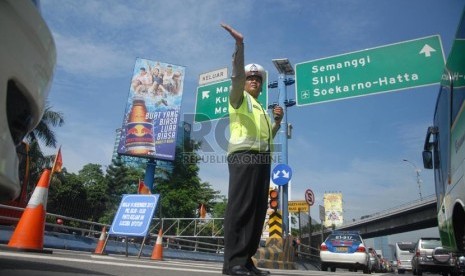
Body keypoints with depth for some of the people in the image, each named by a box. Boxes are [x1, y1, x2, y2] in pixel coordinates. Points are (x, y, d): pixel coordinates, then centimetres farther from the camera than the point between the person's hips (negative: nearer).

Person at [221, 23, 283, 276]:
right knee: (240, 206, -17)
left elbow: (269, 136, 35)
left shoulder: (261, 110, 34)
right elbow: (236, 76, -7)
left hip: (262, 158, 8)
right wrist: (239, 44, -19)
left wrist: (278, 120, 19)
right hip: (243, 155, -7)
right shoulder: (239, 98, 14)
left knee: (258, 208, -1)